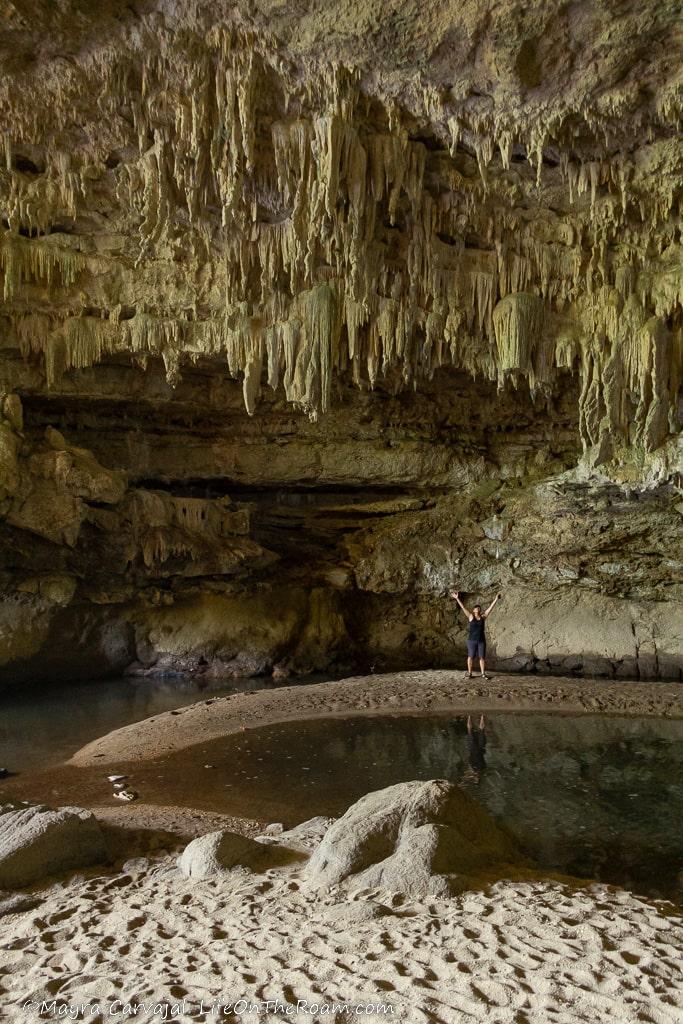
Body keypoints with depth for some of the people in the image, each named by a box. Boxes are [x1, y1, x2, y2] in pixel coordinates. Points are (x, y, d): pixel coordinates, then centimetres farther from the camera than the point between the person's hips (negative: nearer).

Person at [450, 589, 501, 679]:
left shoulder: (483, 617, 4)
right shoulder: (471, 617, -1)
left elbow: (491, 607, 4)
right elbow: (463, 607, -4)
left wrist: (496, 599, 0)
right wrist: (457, 598, -9)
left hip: (481, 640, 2)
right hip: (472, 640, -2)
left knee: (482, 657, 4)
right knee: (470, 657, 3)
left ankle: (483, 674, 10)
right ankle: (469, 673, 10)